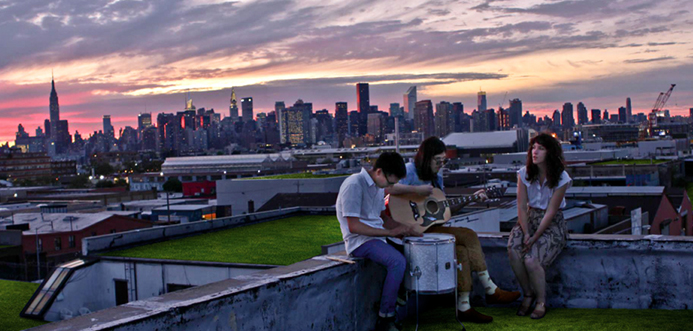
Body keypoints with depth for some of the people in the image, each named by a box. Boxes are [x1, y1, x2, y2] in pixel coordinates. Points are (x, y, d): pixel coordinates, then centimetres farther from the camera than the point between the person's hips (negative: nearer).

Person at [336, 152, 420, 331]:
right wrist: (390, 232, -22)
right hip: (359, 241, -9)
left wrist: (402, 228, 3)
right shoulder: (354, 185, -17)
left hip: (377, 237, 9)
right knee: (398, 261, -30)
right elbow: (354, 226, -22)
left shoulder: (378, 186, 12)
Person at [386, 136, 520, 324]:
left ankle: (464, 308, -9)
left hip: (431, 228, 9)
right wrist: (418, 190, -27)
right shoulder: (410, 171, -9)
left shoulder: (437, 178, 17)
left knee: (462, 250, -15)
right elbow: (388, 188, -29)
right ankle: (491, 291, -5)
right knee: (469, 236, -15)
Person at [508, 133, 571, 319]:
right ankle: (528, 294, -5)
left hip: (552, 224, -4)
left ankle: (541, 302, -3)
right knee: (513, 249, -27)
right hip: (529, 220, 4)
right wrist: (526, 233, -15)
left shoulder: (561, 178, -10)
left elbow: (550, 212, -13)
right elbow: (522, 207, -2)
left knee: (531, 259, -27)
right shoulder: (525, 173, 1)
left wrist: (534, 238, -19)